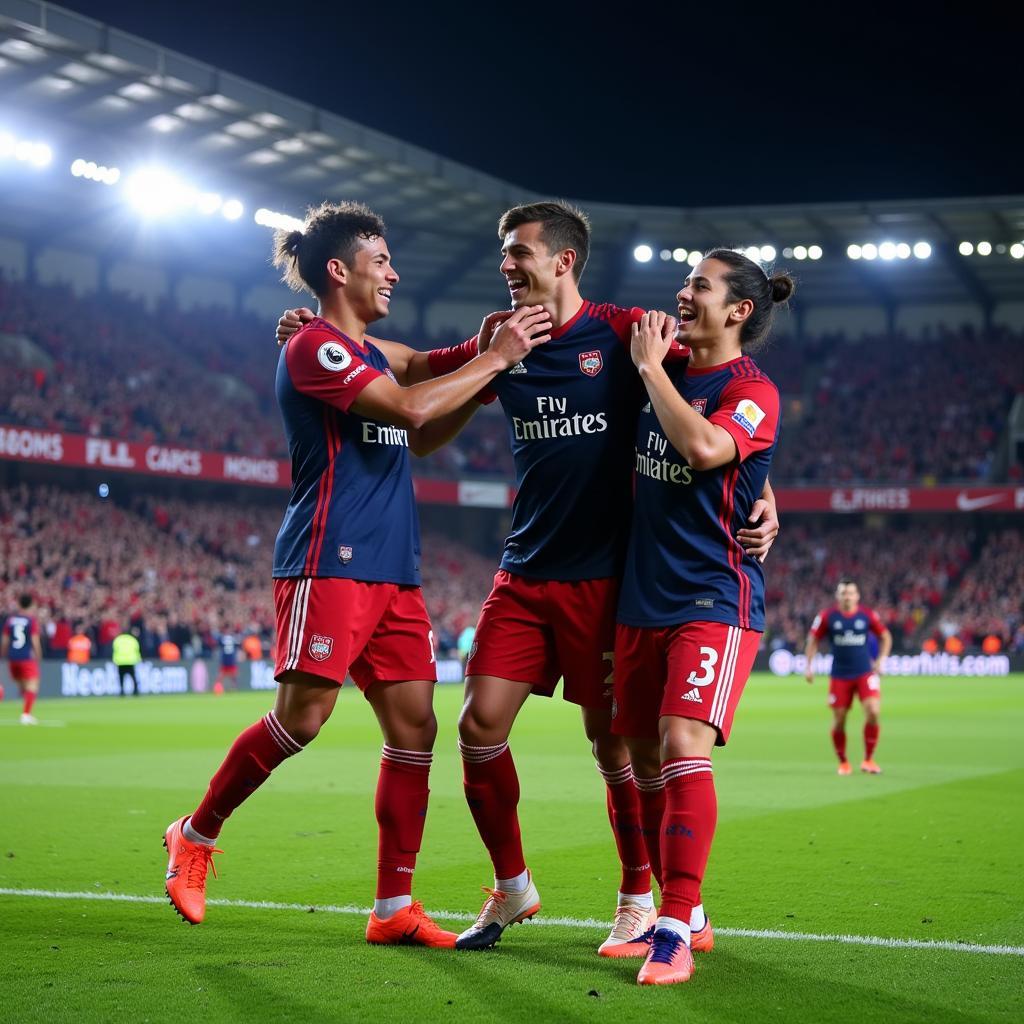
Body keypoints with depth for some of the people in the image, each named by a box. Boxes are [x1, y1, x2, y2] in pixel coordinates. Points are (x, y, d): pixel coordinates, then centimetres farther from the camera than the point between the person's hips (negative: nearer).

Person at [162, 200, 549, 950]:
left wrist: (487, 367, 17)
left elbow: (422, 438, 29)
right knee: (303, 715, -13)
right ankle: (196, 834, 10)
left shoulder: (370, 353, 21)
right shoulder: (314, 346, -7)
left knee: (414, 727, 1)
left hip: (393, 570, 9)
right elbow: (410, 409, -19)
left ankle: (394, 908, 5)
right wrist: (496, 359, -10)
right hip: (330, 560, -9)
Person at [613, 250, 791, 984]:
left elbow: (702, 447, -27)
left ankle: (675, 932, -14)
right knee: (645, 760, 9)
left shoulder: (753, 391, -8)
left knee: (684, 749, -19)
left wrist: (649, 365, -16)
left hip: (714, 599, -7)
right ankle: (685, 916, 22)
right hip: (644, 597, 8)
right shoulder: (668, 370, 13)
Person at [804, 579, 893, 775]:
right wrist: (809, 666, 0)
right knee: (839, 721, 2)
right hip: (839, 676, 0)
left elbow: (885, 636, 13)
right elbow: (813, 640, 7)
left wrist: (881, 660, 3)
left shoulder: (868, 615, 0)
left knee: (873, 712, -18)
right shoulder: (826, 617, -2)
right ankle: (843, 763, 22)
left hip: (865, 673, 0)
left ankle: (868, 759, -2)